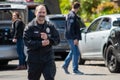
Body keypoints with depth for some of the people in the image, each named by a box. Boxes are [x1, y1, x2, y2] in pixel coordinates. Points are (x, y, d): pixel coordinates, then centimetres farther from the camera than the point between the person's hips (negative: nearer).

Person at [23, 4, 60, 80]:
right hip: (34, 59, -1)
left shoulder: (50, 26, 7)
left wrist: (48, 38, -16)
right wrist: (40, 43, -24)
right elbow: (27, 42, -14)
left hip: (48, 59, 1)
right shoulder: (30, 27, -3)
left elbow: (57, 40, 3)